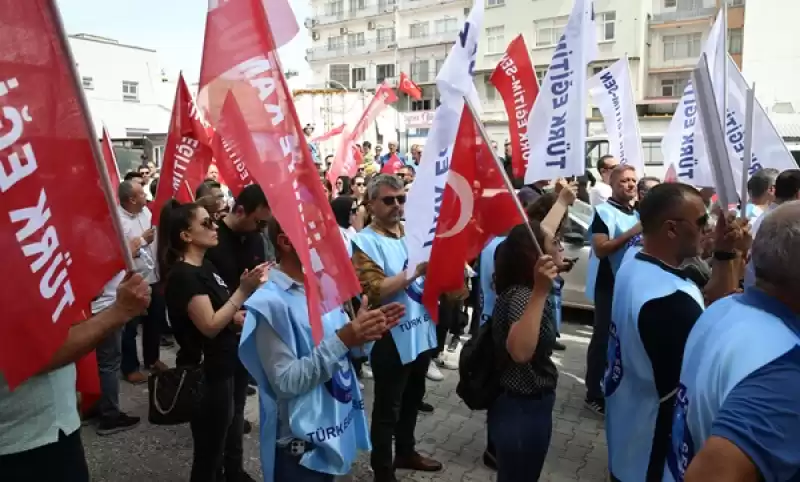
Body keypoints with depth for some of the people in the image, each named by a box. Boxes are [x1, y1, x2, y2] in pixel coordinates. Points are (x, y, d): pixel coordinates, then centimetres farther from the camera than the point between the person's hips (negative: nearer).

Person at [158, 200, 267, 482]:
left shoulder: (205, 265, 7)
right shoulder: (183, 275, -21)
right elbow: (209, 325, -25)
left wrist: (241, 317, 0)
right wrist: (243, 291, -29)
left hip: (223, 369, 9)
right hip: (205, 375, -9)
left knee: (229, 439, 25)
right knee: (209, 453, 8)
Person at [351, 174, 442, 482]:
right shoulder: (365, 242, -12)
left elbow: (429, 277, 19)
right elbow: (376, 291, -23)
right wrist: (416, 271, -26)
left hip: (421, 331, 7)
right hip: (391, 338, -7)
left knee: (412, 398, 24)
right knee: (387, 409, 8)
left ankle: (406, 451, 45)